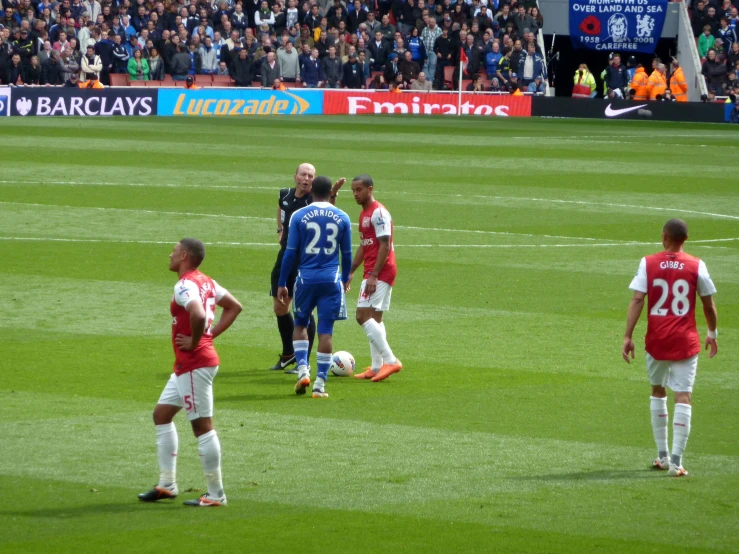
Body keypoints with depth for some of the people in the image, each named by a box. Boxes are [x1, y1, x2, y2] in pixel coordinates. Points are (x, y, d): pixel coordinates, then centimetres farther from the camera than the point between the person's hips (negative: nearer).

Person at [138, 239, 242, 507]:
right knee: (162, 413, 18)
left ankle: (215, 494, 1)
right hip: (185, 365, 11)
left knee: (202, 426, -5)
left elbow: (199, 315, -36)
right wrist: (211, 334, 12)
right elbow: (234, 306, 20)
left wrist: (194, 342, -19)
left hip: (195, 365, -11)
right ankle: (167, 484, 21)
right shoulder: (206, 282, 12)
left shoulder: (185, 285, -18)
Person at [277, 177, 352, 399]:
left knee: (301, 324, 18)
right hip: (331, 280, 1)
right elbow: (346, 253, 10)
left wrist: (282, 284, 4)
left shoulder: (299, 216, -3)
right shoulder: (342, 218, 2)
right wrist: (345, 279, 26)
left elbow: (290, 252, -2)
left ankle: (303, 369, 0)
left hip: (306, 278, -1)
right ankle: (320, 384, 2)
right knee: (325, 331, 3)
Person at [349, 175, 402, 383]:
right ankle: (377, 367, 14)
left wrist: (373, 275, -23)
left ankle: (390, 360, -17)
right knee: (374, 318, 11)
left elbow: (385, 246, -19)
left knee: (363, 315, -15)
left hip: (381, 272, -10)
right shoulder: (364, 214, 17)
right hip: (373, 272, 10)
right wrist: (351, 272, 22)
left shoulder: (379, 213, -13)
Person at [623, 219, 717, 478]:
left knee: (658, 391, 20)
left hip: (656, 340, 1)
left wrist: (628, 336, -8)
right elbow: (708, 304, 5)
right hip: (686, 342, -1)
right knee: (682, 397, -1)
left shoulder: (648, 264, -2)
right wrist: (712, 334, 20)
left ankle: (662, 455, 23)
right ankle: (676, 461, -10)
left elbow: (637, 300, -9)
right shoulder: (696, 267, -2)